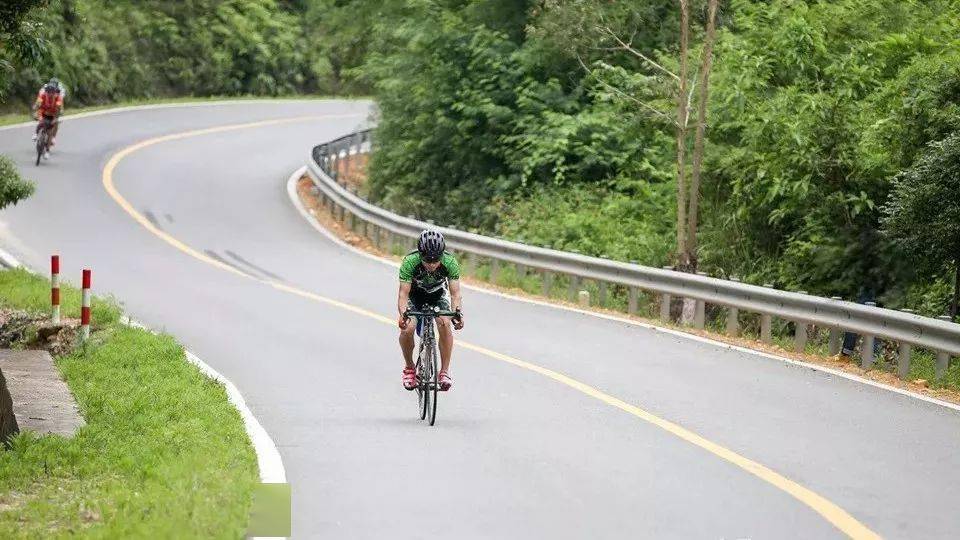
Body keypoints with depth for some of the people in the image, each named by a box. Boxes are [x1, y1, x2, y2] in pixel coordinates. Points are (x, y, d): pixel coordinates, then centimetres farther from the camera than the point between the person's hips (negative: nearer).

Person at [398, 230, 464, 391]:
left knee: (445, 323, -27)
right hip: (415, 294, -1)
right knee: (407, 327, -26)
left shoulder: (450, 263, -31)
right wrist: (403, 314, -54)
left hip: (438, 294, 1)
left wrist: (458, 312, -51)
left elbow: (455, 293, -31)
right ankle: (409, 367, -1)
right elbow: (404, 293, -35)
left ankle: (445, 371, -15)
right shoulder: (410, 262, -34)